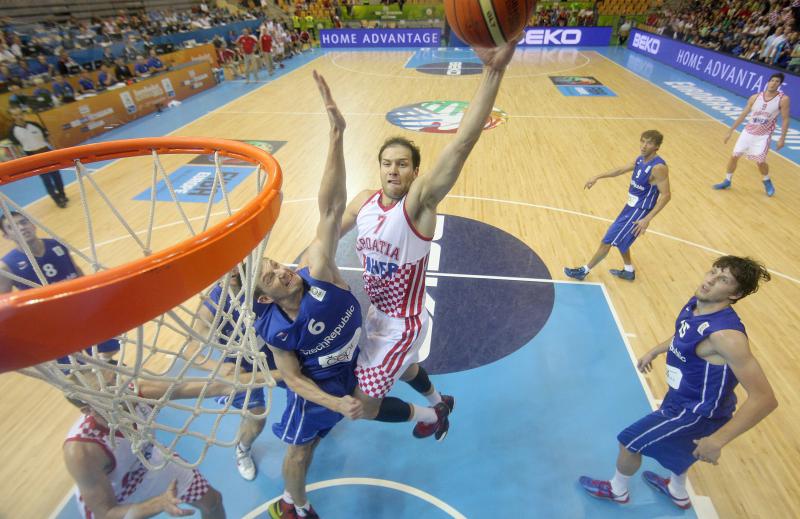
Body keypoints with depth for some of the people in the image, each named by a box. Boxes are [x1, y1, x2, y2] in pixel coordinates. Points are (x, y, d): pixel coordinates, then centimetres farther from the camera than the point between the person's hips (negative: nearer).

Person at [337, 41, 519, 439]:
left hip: (401, 322, -7)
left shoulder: (419, 202, -27)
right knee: (404, 366, 33)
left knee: (361, 404, 5)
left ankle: (428, 416, 33)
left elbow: (461, 145, -42)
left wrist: (494, 71, -52)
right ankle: (440, 403, 65)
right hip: (376, 310, 7)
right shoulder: (364, 200, -8)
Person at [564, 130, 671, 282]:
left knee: (607, 241, -3)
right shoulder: (640, 159, 2)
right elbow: (621, 170, 17)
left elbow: (666, 195, -25)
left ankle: (584, 271, 11)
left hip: (639, 212, -9)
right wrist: (597, 177, 12)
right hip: (631, 207, 9)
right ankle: (628, 271, 40)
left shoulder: (658, 167, -24)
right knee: (619, 239, 23)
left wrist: (647, 219, -30)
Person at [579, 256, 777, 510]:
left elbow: (765, 399, -34)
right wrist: (654, 351, 23)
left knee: (629, 442, 8)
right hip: (683, 398, 8)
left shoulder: (726, 335, -36)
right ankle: (678, 493, 64)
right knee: (675, 446, 34)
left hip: (697, 412, -8)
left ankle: (617, 490, 39)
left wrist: (717, 440, -32)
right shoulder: (695, 304, -10)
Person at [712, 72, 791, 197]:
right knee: (734, 156, 2)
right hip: (748, 132, 3)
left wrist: (782, 138, -13)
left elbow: (785, 119, -8)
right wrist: (730, 131, 5)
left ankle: (767, 181, 21)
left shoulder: (783, 99, -11)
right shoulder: (755, 97, -3)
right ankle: (727, 181, 21)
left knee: (760, 161, -8)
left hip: (763, 136, -3)